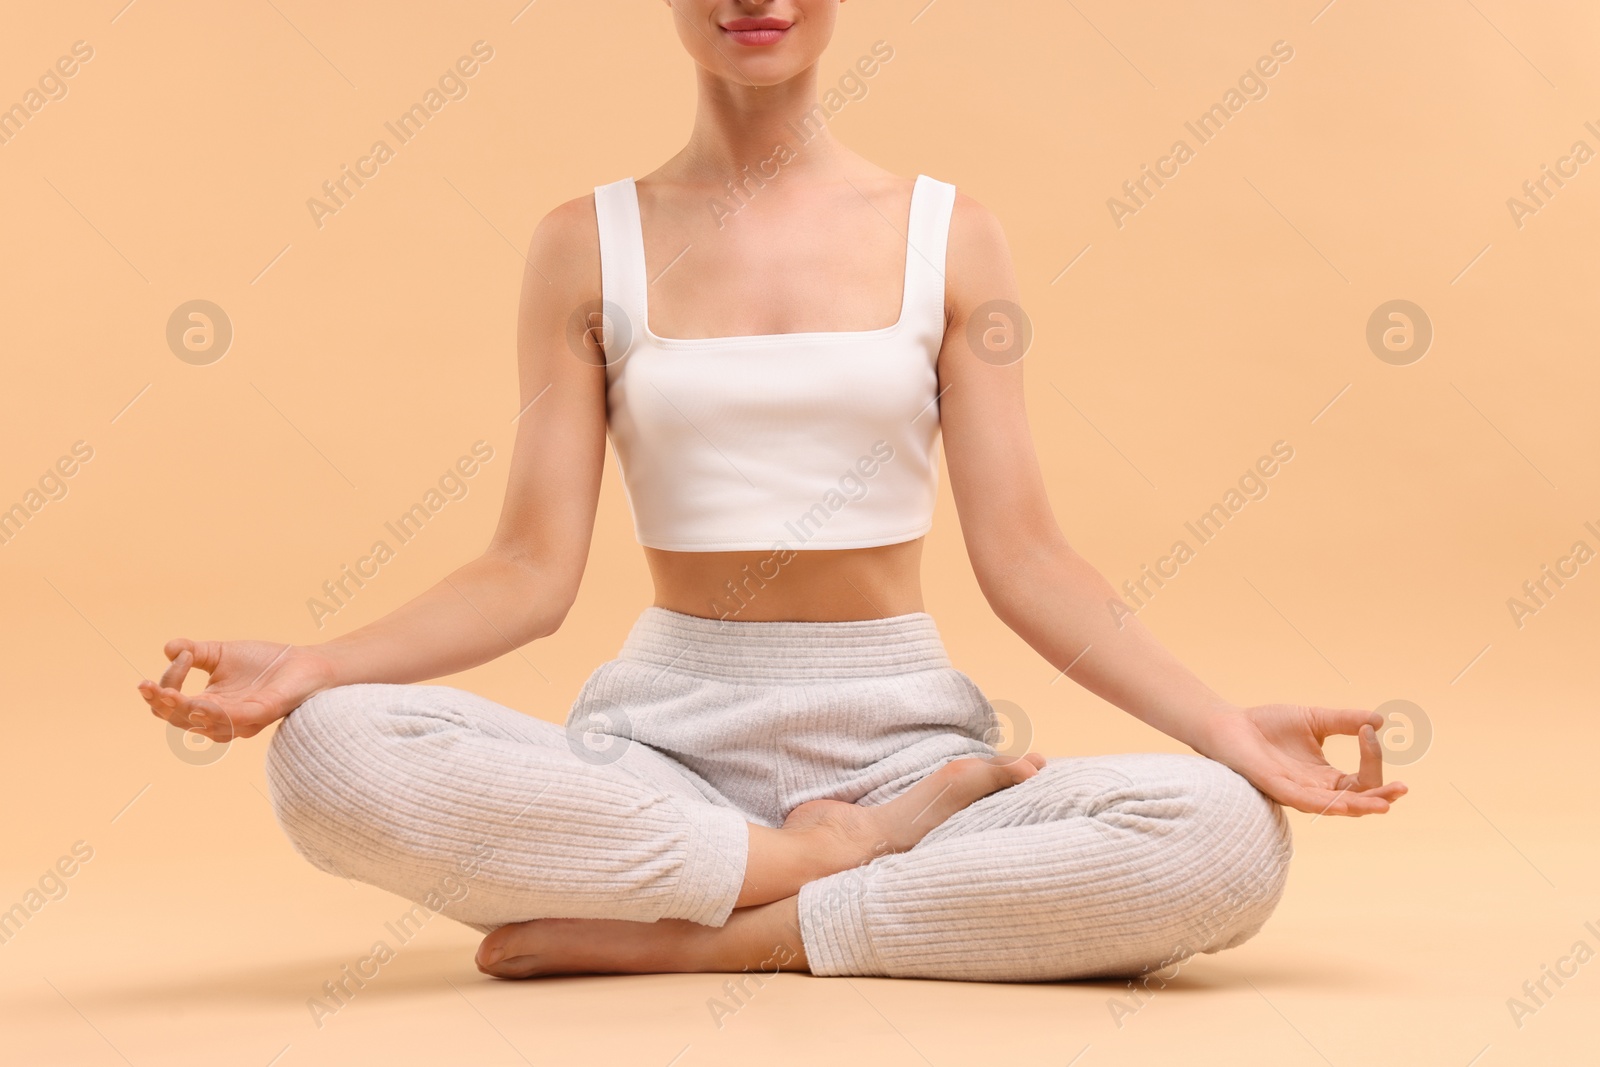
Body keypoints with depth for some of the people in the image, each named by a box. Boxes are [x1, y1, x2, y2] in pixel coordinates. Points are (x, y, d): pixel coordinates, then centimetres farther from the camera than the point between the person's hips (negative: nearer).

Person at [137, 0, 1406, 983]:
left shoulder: (947, 235, 5)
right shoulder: (589, 247, 5)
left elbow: (1025, 559, 1)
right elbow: (534, 571, 1)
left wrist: (1228, 726, -13)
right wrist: (311, 666, -16)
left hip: (904, 732, 1)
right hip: (664, 746, 0)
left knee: (1230, 841, -29)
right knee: (329, 753, -30)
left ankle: (682, 936, -19)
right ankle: (831, 857, -16)